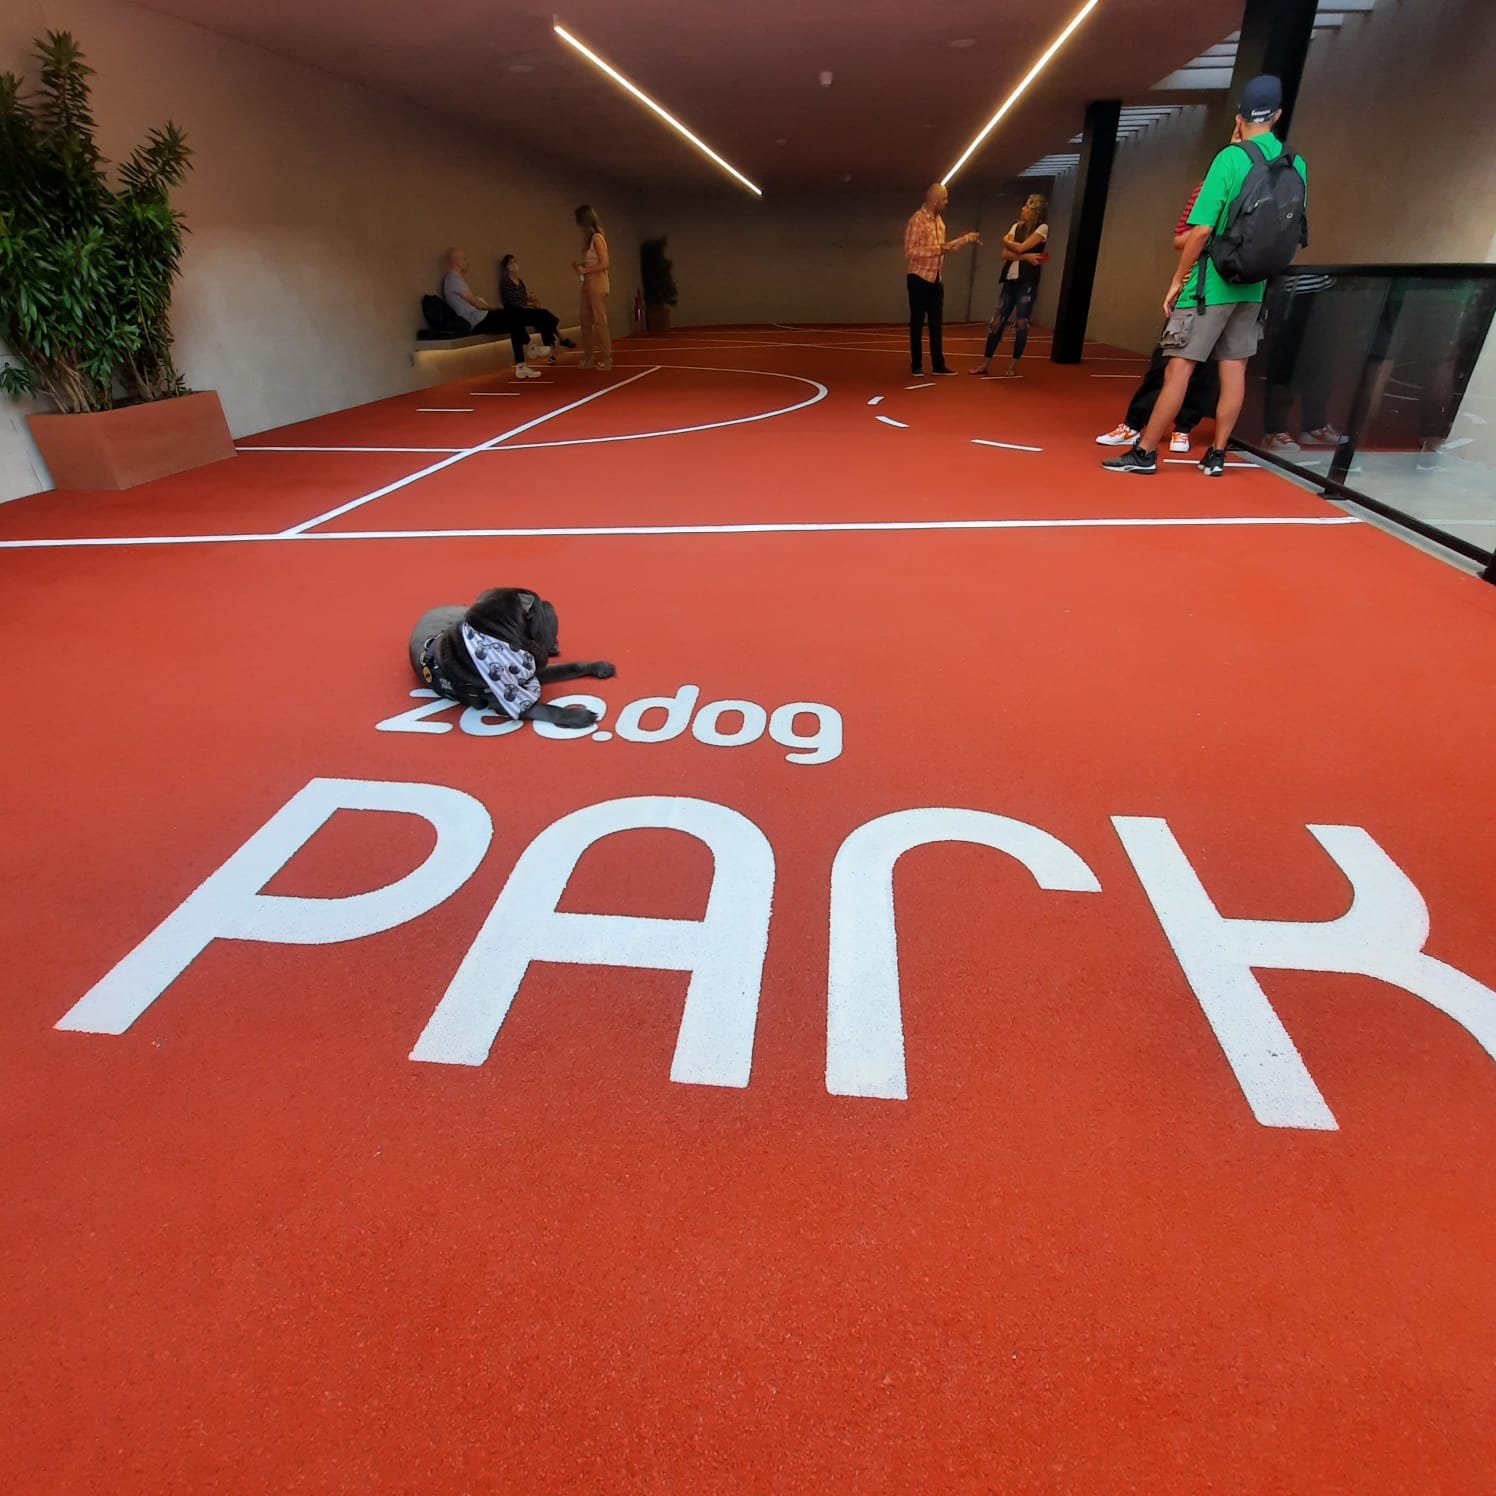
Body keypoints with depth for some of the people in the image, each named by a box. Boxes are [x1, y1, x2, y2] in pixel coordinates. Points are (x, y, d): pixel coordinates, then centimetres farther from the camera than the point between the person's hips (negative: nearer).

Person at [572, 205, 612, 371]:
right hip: (587, 284, 9)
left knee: (600, 321, -8)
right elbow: (590, 262, 16)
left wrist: (584, 270, -13)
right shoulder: (587, 238, 15)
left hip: (597, 284, -9)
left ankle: (606, 359, -6)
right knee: (586, 321, 8)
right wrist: (579, 265, -1)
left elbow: (604, 264, -15)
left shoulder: (597, 238, -9)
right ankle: (588, 358, 13)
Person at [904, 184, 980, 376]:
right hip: (919, 279, -8)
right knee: (917, 323, 0)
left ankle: (938, 365, 10)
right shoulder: (917, 219, -12)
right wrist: (938, 249, -23)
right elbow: (910, 252, -20)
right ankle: (916, 365, 7)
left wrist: (966, 239, 19)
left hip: (936, 279, 8)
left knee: (936, 324, 7)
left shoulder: (939, 220, 13)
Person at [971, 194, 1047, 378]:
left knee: (1021, 323, -4)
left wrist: (1006, 240, 5)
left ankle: (1013, 366, 3)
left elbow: (1020, 247, -12)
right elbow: (1005, 254, 1)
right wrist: (1025, 257, -11)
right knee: (997, 320, 1)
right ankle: (986, 363, 5)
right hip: (1008, 279, 5)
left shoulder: (1042, 228, -3)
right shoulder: (1016, 226, 13)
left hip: (1027, 281, -5)